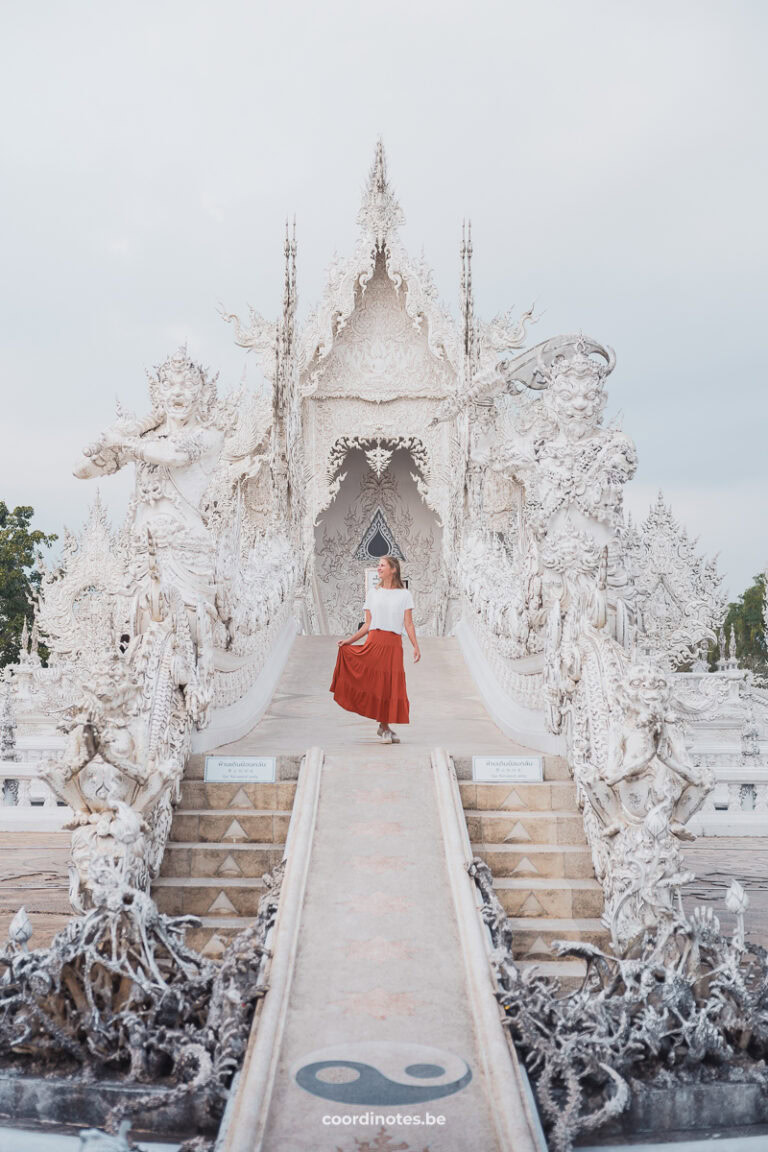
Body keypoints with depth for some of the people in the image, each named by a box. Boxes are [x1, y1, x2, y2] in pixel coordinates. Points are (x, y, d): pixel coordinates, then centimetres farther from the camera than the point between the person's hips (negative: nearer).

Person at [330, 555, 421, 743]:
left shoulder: (404, 595, 8)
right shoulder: (373, 594, 13)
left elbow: (408, 624, 2)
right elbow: (367, 624, 11)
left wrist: (416, 646, -8)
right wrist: (349, 640, 3)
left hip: (393, 645, -1)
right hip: (374, 642, 1)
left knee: (391, 685, -1)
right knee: (377, 683, -2)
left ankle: (384, 728, 11)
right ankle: (385, 728, 7)